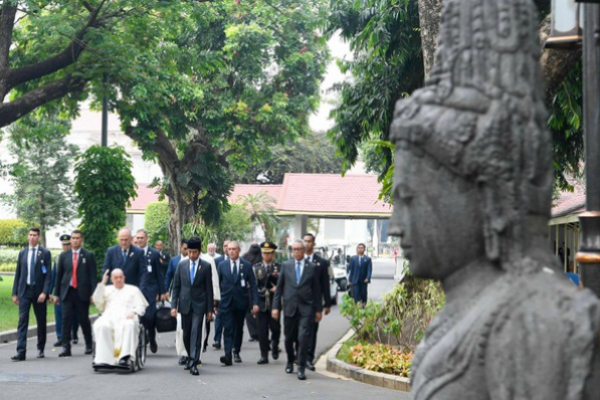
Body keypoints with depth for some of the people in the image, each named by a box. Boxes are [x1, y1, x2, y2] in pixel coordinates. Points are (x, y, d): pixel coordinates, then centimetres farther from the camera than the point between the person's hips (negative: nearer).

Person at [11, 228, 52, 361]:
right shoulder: (22, 253, 9)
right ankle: (21, 352, -12)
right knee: (22, 320, -7)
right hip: (24, 290, 2)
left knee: (41, 321, 8)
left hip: (39, 291, -2)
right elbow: (18, 274, 11)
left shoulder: (45, 253, -1)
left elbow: (48, 274, -5)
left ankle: (40, 349, 23)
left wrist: (44, 292, -15)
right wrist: (15, 292, 6)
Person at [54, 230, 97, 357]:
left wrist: (93, 293, -8)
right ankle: (66, 347, -5)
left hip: (82, 293, -2)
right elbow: (59, 275, 12)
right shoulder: (64, 255, 10)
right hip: (67, 292, 2)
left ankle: (89, 345, 22)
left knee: (84, 320, 6)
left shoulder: (88, 255, 2)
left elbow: (93, 275, -1)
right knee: (66, 320, -5)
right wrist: (56, 294, 8)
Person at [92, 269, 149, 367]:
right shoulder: (107, 289, 32)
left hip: (126, 318, -1)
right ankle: (103, 359, -41)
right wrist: (102, 283, 10)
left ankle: (125, 356, -49)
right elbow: (97, 301, 14)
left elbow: (141, 306, 15)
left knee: (129, 325, -40)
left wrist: (133, 312, -8)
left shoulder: (133, 289, 27)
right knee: (101, 326, -36)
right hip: (109, 317, 1)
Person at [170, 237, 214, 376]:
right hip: (185, 304, 3)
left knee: (196, 332, -10)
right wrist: (174, 305, 0)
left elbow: (209, 288, 1)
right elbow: (176, 286, 7)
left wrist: (209, 309, -1)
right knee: (186, 333, 10)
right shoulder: (181, 265, 4)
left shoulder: (206, 266, -1)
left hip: (199, 305, -3)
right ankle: (191, 358, 29)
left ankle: (194, 363, -10)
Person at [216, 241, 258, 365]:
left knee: (239, 329, 11)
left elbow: (253, 285, 1)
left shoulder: (246, 265, 2)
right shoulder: (222, 265, 4)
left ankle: (236, 352, 26)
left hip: (241, 303, 1)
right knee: (228, 329, -10)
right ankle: (228, 355, -17)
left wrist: (255, 303, -7)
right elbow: (217, 284, 7)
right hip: (226, 302, -1)